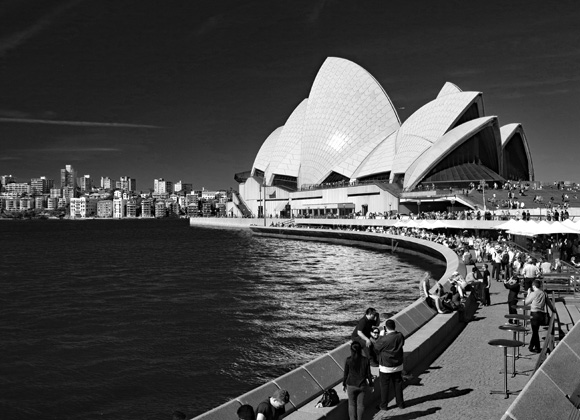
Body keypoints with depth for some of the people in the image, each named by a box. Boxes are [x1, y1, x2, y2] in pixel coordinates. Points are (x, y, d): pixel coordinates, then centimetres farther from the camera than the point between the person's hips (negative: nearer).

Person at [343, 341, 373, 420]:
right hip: (362, 386, 1)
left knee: (352, 404, 15)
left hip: (351, 386, -1)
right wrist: (371, 384, 11)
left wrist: (344, 384, 8)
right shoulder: (365, 360, -11)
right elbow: (368, 374, -4)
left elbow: (346, 374, -7)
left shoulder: (348, 360, -14)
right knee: (360, 403, 17)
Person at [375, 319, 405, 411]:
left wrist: (381, 336, -4)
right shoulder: (400, 336, -12)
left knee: (384, 386, 11)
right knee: (398, 384, 19)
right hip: (398, 365, 5)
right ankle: (400, 403, 30)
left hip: (385, 367, -5)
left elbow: (377, 347, -10)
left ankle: (384, 405, 21)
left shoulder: (384, 339, -27)